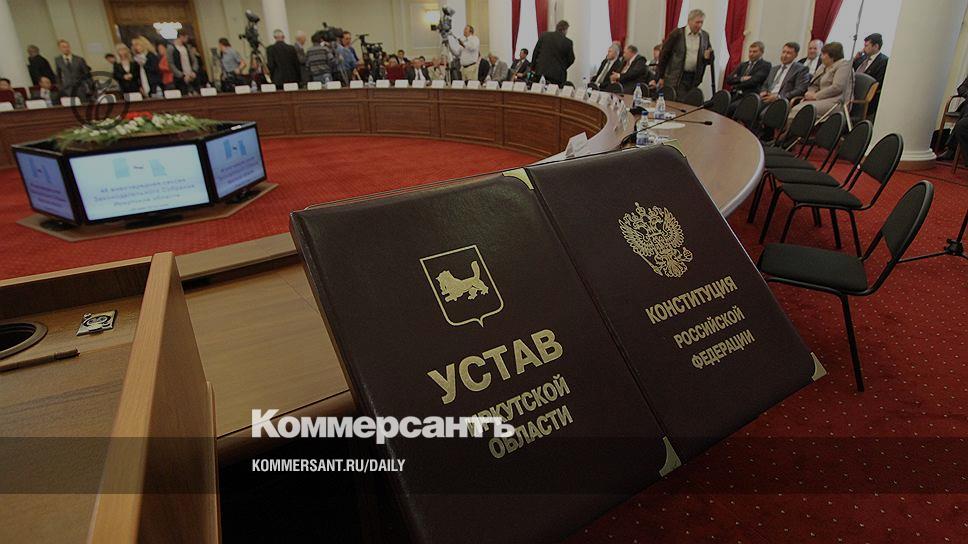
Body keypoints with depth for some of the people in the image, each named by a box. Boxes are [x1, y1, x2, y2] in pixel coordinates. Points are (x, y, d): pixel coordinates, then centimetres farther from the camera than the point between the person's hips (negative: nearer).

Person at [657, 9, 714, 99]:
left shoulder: (705, 36, 9)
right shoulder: (677, 34, -4)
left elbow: (710, 60, 16)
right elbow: (664, 55, -3)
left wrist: (707, 57, -9)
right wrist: (661, 77, -6)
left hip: (694, 79, 4)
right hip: (676, 78, -4)